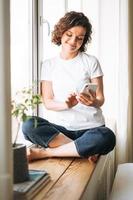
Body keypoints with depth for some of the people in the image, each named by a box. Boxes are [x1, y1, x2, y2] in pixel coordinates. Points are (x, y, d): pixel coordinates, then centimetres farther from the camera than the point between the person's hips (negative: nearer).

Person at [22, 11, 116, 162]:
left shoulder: (91, 62, 5)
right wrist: (66, 105, -20)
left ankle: (44, 152, -22)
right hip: (58, 126, 1)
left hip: (89, 127, 0)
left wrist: (93, 102, -21)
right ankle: (84, 149, -22)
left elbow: (100, 99, 3)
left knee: (107, 138, -35)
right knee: (29, 126, -29)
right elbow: (47, 102, 2)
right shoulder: (49, 65, 9)